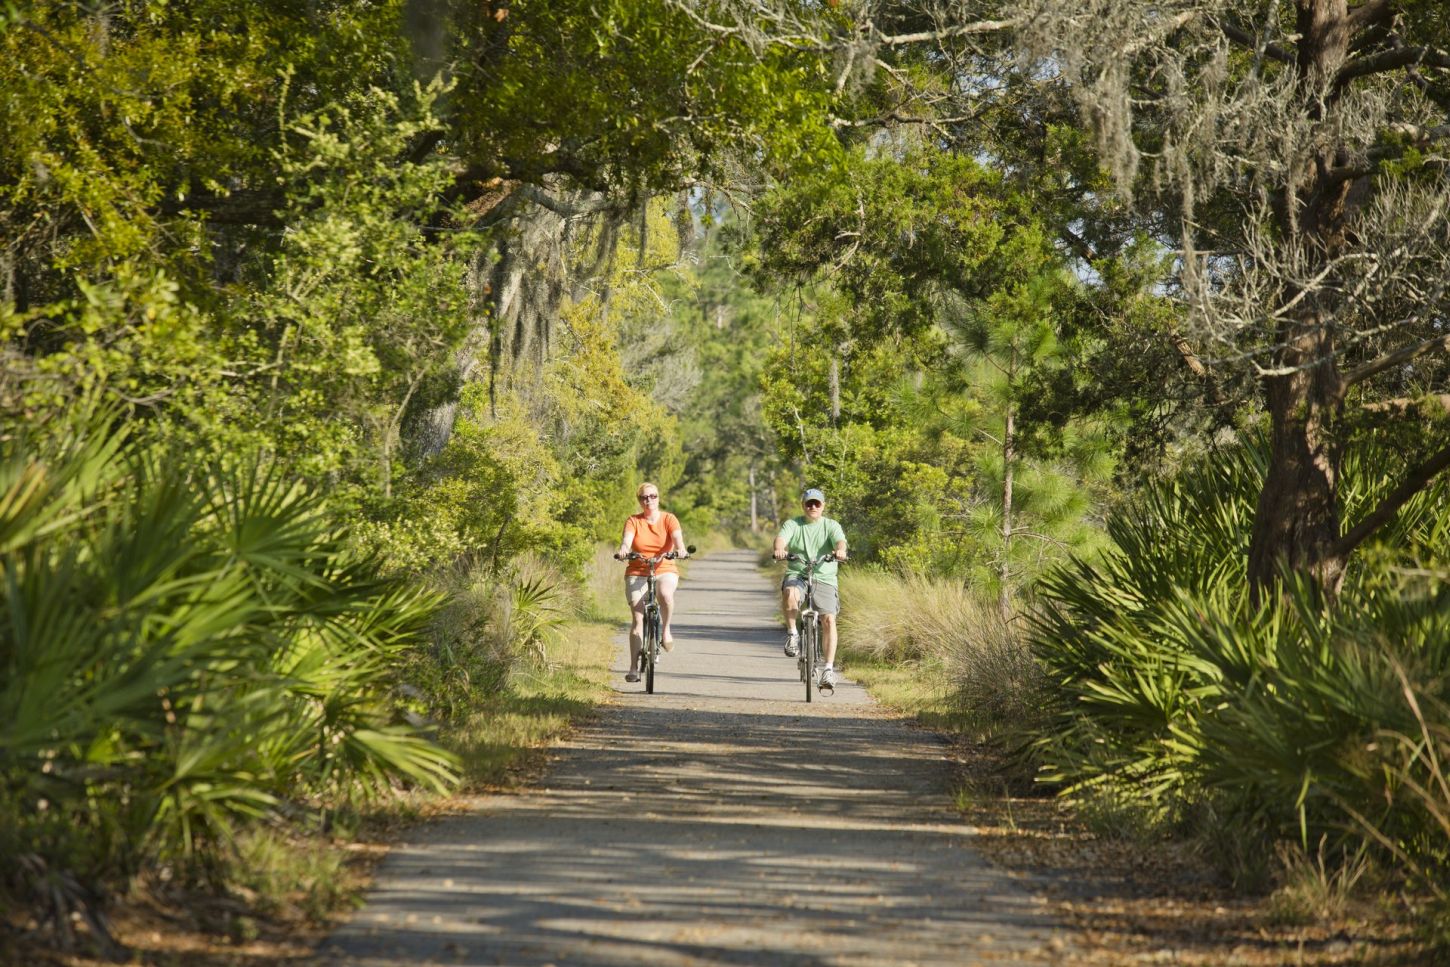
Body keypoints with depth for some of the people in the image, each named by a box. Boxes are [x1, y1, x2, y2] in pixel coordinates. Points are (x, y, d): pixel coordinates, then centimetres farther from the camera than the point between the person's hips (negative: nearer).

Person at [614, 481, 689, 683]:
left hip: (665, 570, -1)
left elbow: (677, 537, -14)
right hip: (637, 573, 1)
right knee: (637, 619, -10)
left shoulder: (669, 519, 2)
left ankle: (666, 630, -11)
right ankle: (634, 667, -7)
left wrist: (680, 549, -37)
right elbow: (627, 539, -15)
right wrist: (623, 550, -38)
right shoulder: (633, 521, 2)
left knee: (666, 594, -37)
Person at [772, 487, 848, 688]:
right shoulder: (792, 524, 7)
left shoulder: (831, 526, 6)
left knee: (829, 619, -16)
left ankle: (829, 668, -12)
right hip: (797, 574, 0)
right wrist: (779, 549, -37)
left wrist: (840, 551, -39)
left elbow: (840, 540, -14)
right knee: (790, 593, -36)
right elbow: (781, 538, -12)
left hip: (824, 579, 0)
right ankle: (792, 634, -16)